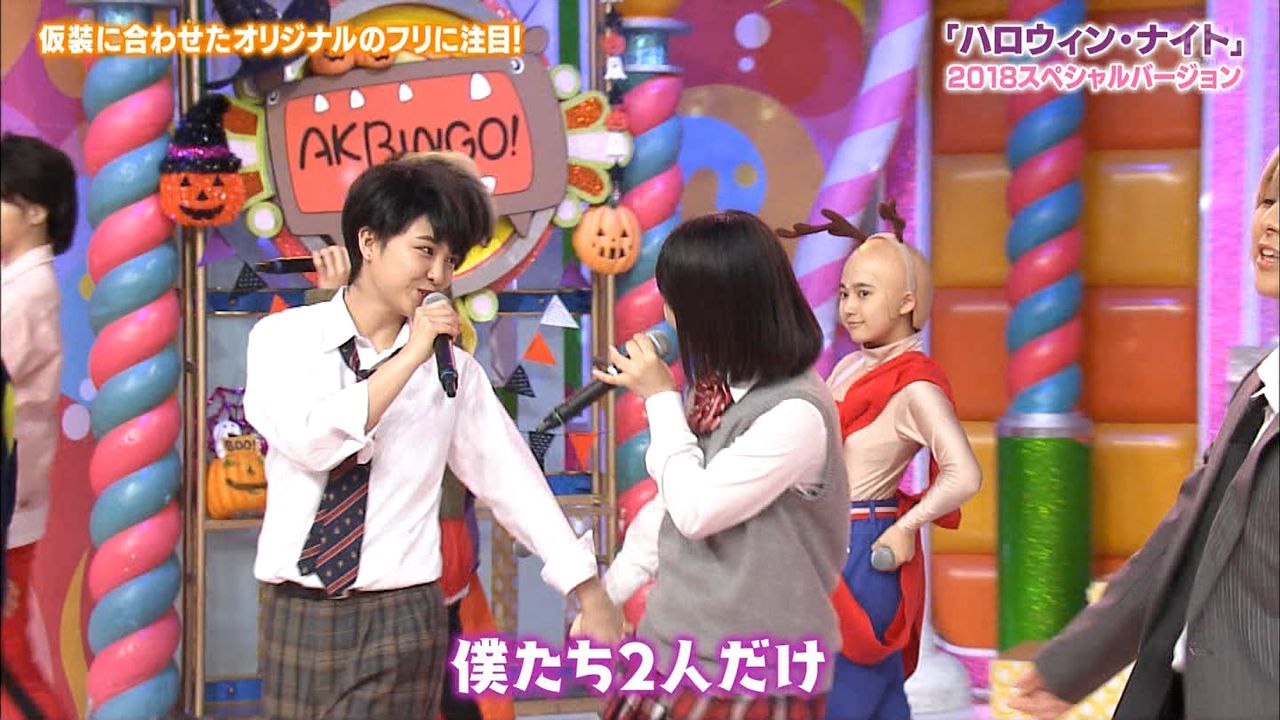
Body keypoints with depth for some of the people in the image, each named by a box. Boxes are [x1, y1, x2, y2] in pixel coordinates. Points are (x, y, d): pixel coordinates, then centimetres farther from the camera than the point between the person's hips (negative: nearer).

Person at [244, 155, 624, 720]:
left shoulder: (454, 370, 1)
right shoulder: (283, 336, -2)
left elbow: (511, 478, 5)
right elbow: (311, 443, -18)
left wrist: (590, 595, 5)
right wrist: (408, 359, -17)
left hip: (398, 620, 0)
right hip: (295, 614, 1)